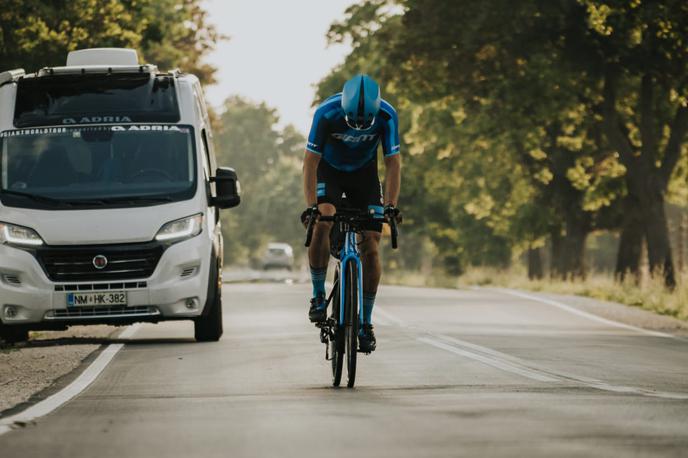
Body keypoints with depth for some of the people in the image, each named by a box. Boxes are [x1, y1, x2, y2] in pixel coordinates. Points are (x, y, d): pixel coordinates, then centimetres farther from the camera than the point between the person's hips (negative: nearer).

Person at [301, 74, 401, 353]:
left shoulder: (386, 116, -27)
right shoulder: (327, 113, -31)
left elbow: (392, 163, -20)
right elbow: (311, 162, -27)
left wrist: (390, 205, -32)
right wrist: (311, 205, -37)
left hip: (364, 173, 1)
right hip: (329, 171, -1)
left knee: (371, 245, -9)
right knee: (323, 222, -30)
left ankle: (366, 323, 1)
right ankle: (318, 296, -14)